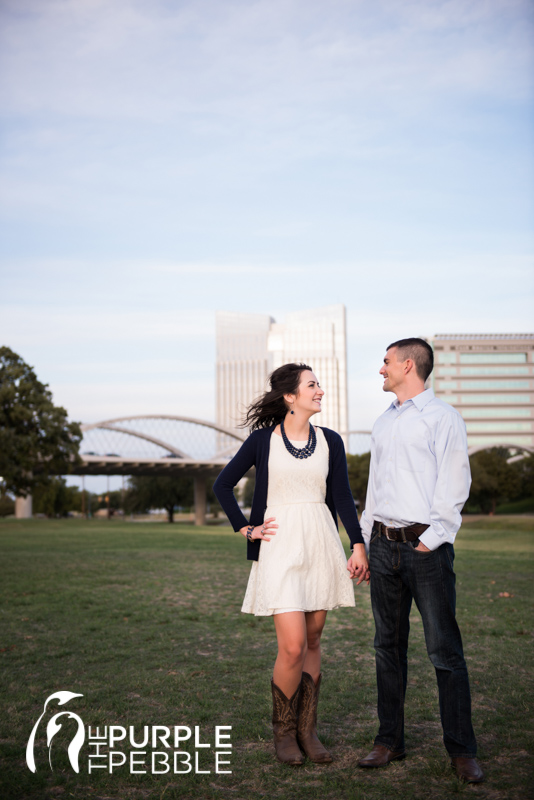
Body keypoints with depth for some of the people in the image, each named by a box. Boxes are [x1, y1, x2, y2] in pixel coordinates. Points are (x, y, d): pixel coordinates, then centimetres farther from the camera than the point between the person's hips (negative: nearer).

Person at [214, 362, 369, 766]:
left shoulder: (330, 441, 7)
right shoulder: (263, 439, -2)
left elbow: (342, 496, 5)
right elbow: (223, 485, 8)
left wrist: (359, 545, -6)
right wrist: (246, 529, 3)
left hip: (321, 545, 4)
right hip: (280, 547, -3)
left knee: (312, 641, 9)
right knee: (293, 647, -9)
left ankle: (307, 730, 22)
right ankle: (283, 731, 13)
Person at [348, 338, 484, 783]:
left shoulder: (442, 417, -3)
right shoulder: (383, 423, 18)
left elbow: (455, 484, -9)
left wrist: (432, 538, -16)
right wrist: (362, 543, 17)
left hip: (425, 546, -6)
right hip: (385, 545, 7)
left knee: (445, 650, -3)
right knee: (388, 646, 10)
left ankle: (462, 750, 7)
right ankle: (390, 741, 20)